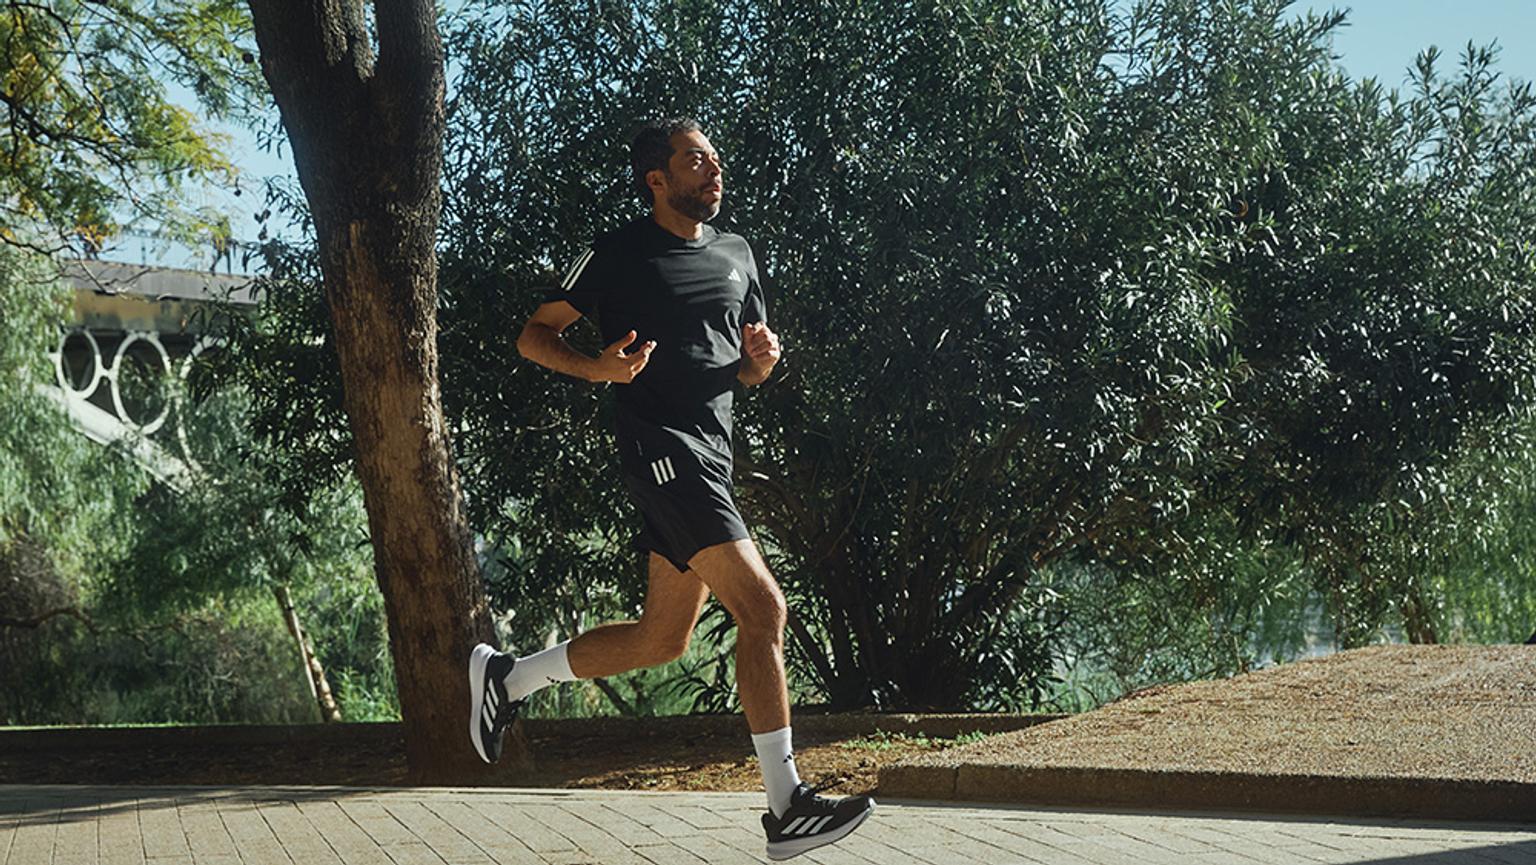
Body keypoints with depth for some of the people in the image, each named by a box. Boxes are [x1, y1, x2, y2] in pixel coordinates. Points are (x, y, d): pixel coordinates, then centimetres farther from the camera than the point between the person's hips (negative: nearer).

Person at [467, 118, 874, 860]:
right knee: (762, 608, -18)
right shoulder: (618, 255, -3)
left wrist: (763, 359, 0)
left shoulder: (735, 255, 17)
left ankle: (505, 677, 29)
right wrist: (598, 368, -18)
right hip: (659, 444, -8)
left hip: (710, 452, 8)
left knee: (661, 640, 12)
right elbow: (534, 336, 1)